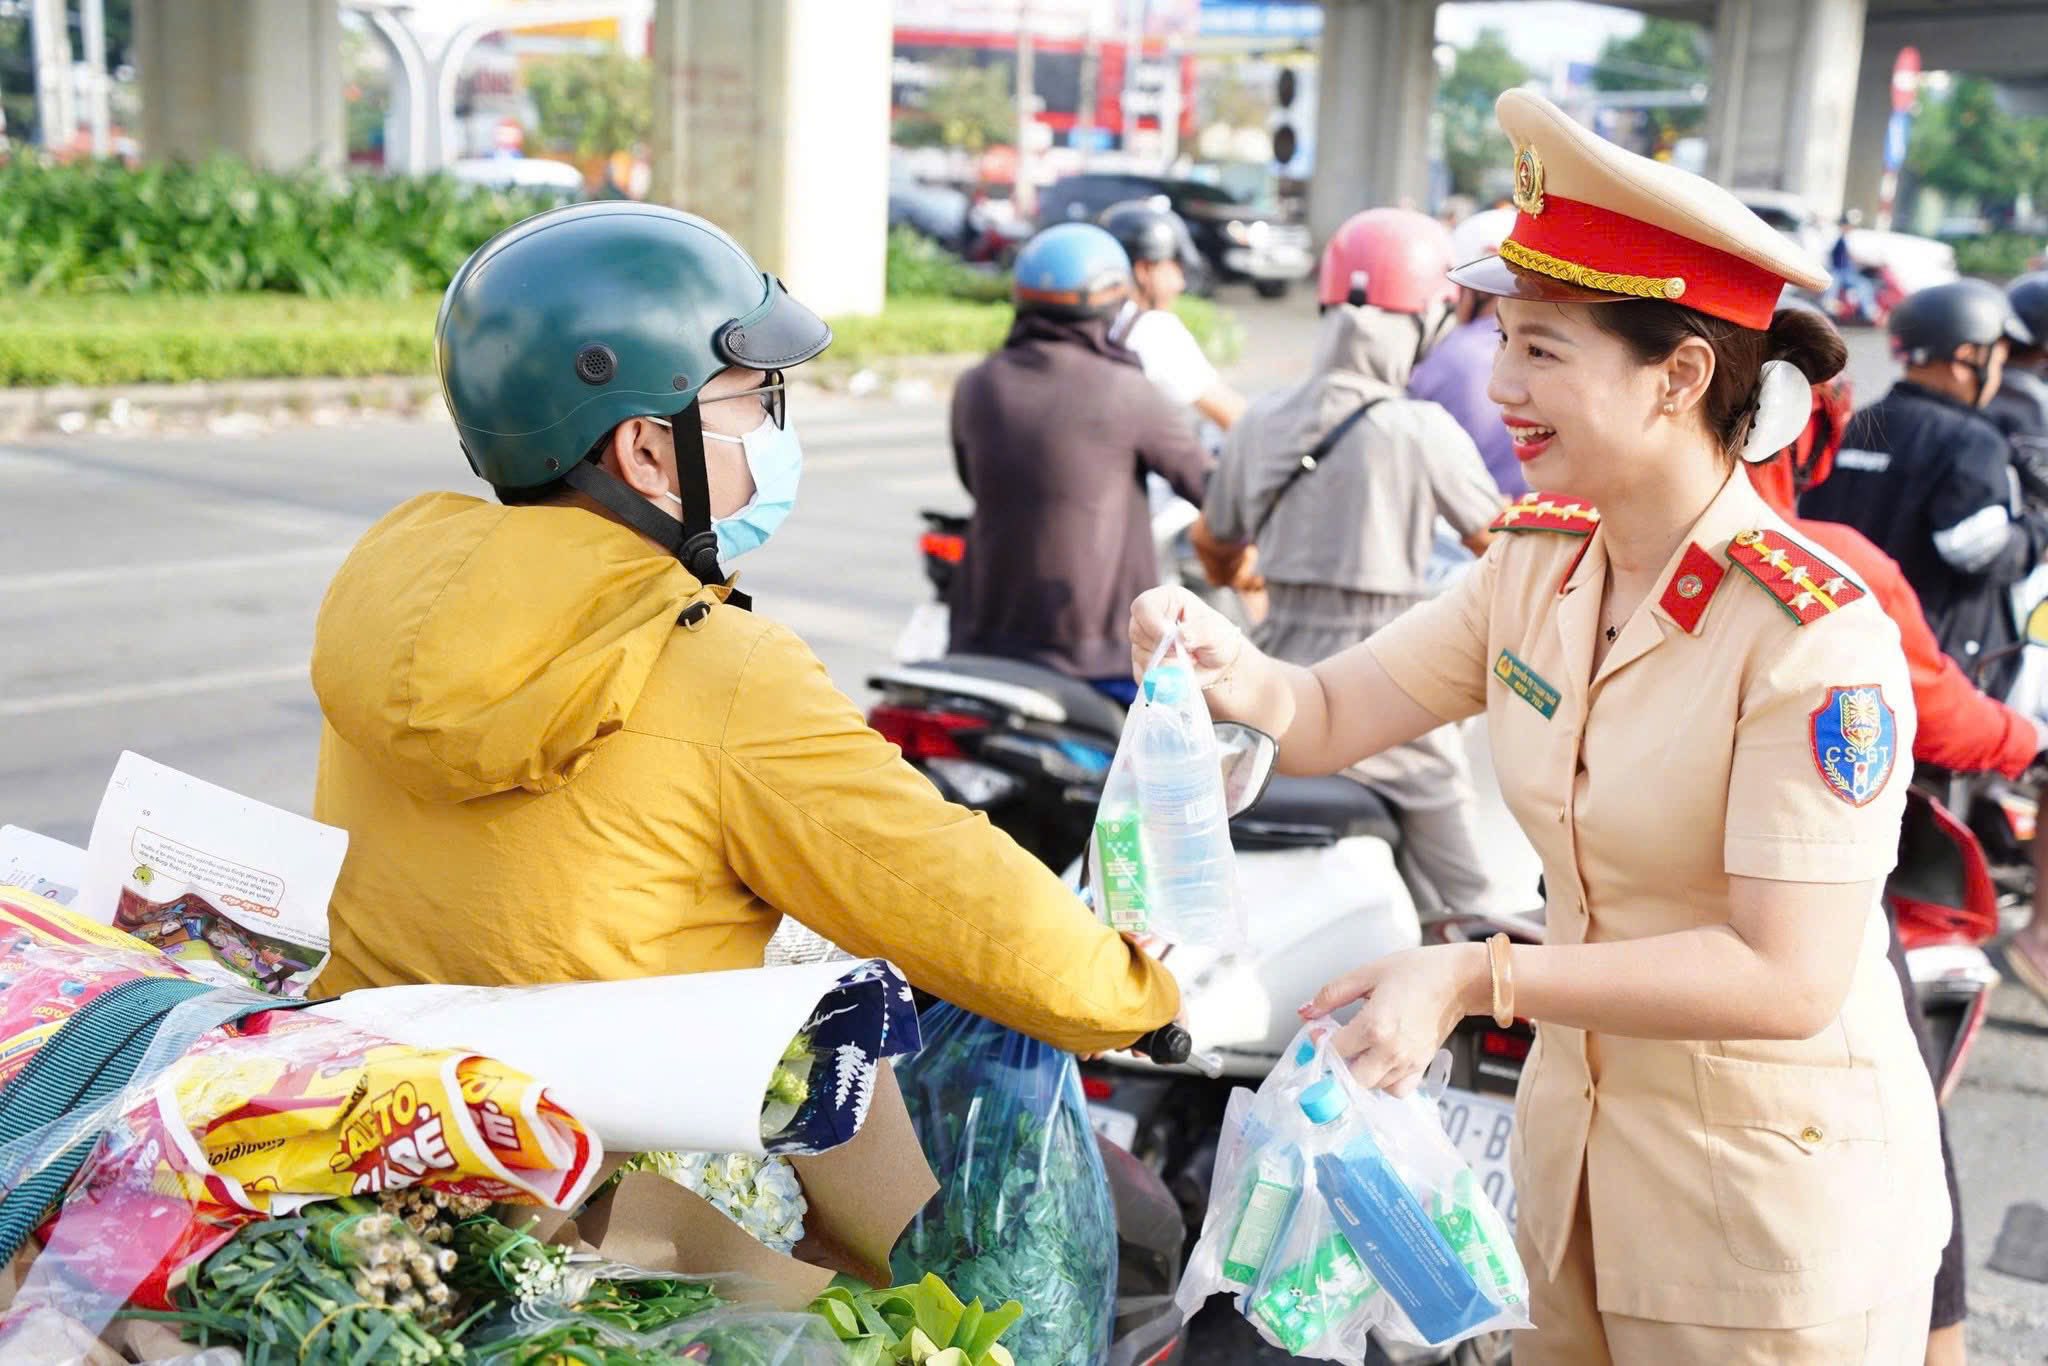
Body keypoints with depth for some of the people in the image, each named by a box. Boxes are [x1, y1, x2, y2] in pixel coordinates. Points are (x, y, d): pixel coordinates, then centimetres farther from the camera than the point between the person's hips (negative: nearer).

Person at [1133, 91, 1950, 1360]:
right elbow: (1329, 717, -2)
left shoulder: (1814, 636, -24)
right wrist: (1228, 665, -23)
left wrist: (1479, 978, -30)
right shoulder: (1538, 563, -4)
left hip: (1773, 1197, -6)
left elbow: (1788, 980, -27)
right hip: (1575, 1143, 6)